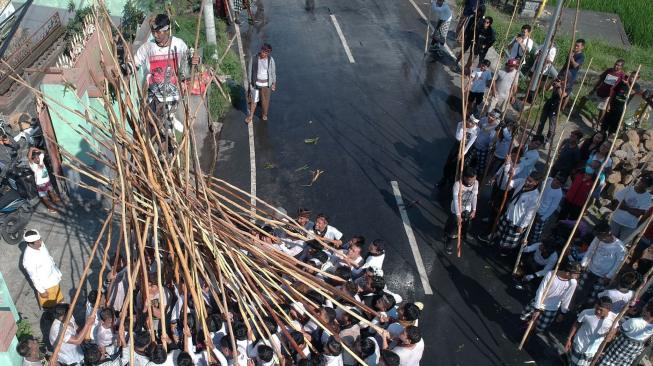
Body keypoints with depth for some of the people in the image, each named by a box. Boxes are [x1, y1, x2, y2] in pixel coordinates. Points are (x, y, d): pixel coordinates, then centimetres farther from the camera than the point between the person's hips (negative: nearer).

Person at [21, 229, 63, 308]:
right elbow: (34, 277, -24)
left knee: (57, 294, 33)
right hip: (45, 284, -7)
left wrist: (56, 269, 16)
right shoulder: (28, 259, -37)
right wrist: (42, 291, -14)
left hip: (53, 277, 7)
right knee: (48, 302, 21)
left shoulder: (40, 244, -16)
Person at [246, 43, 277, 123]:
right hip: (256, 83, 0)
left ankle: (264, 114, 38)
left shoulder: (271, 60, -11)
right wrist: (250, 82, 0)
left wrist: (274, 84, 3)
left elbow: (273, 72, -1)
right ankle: (251, 116, 27)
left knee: (265, 100, 14)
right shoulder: (253, 59, -12)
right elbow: (250, 71, -3)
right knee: (253, 100, 10)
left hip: (266, 84, 0)